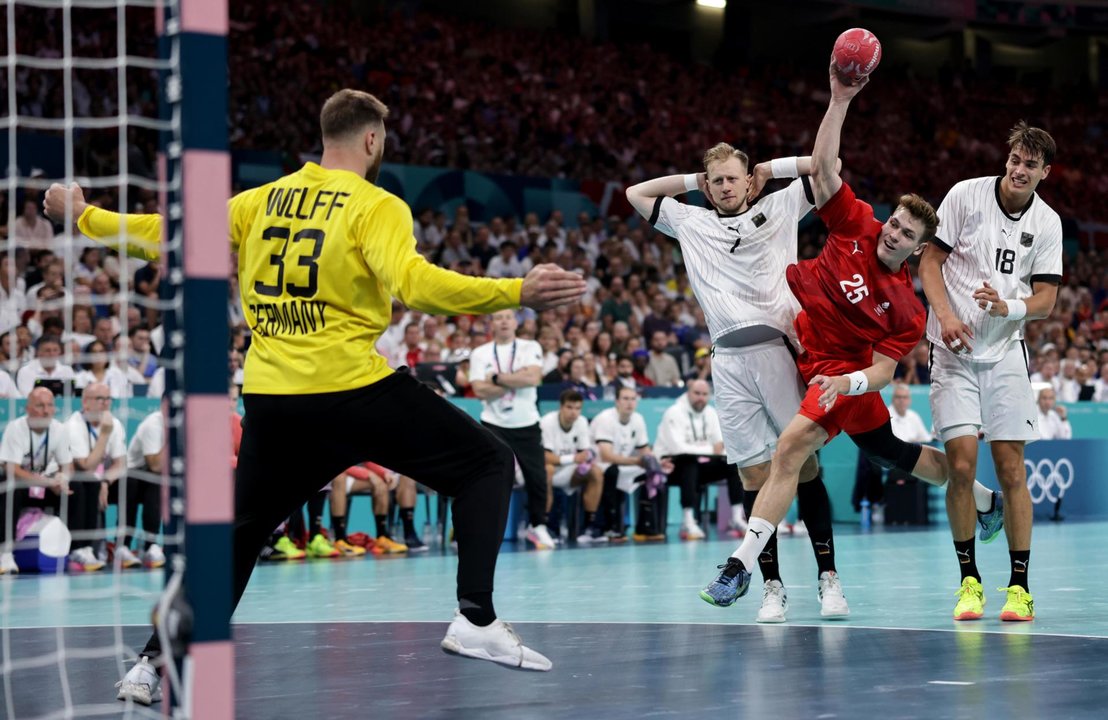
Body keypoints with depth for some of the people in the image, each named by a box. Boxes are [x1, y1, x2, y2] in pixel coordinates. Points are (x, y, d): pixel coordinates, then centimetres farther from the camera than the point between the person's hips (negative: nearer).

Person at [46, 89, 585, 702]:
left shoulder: (264, 200, 11)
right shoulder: (375, 206, -4)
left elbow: (165, 235, 13)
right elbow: (411, 282, -20)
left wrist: (84, 216, 26)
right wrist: (517, 293, -26)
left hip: (269, 397, 5)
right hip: (353, 390, -5)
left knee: (241, 532, 22)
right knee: (487, 464, 6)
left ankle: (157, 663, 19)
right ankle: (475, 620, -5)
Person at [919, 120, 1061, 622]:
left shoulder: (1047, 223, 1)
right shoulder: (966, 195, -4)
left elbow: (1045, 298, 3)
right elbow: (930, 260, 0)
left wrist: (1007, 307, -17)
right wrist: (945, 314, -15)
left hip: (1006, 351, 1)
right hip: (953, 349, -1)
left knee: (1011, 468, -2)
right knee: (961, 463, -9)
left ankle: (1019, 585, 5)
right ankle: (969, 581, 3)